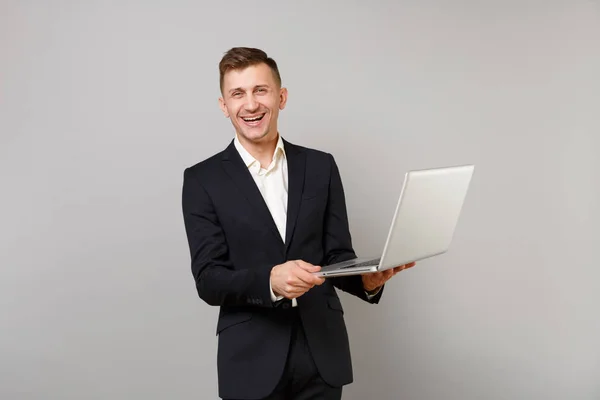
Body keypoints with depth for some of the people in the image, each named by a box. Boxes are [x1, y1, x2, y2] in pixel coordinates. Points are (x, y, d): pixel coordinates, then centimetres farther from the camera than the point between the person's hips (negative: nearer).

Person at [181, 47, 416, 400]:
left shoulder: (321, 166, 4)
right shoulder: (203, 179, -2)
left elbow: (337, 256, 3)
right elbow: (208, 280, -8)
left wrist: (368, 278, -18)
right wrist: (271, 280, -25)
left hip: (323, 353, 2)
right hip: (252, 360, -2)